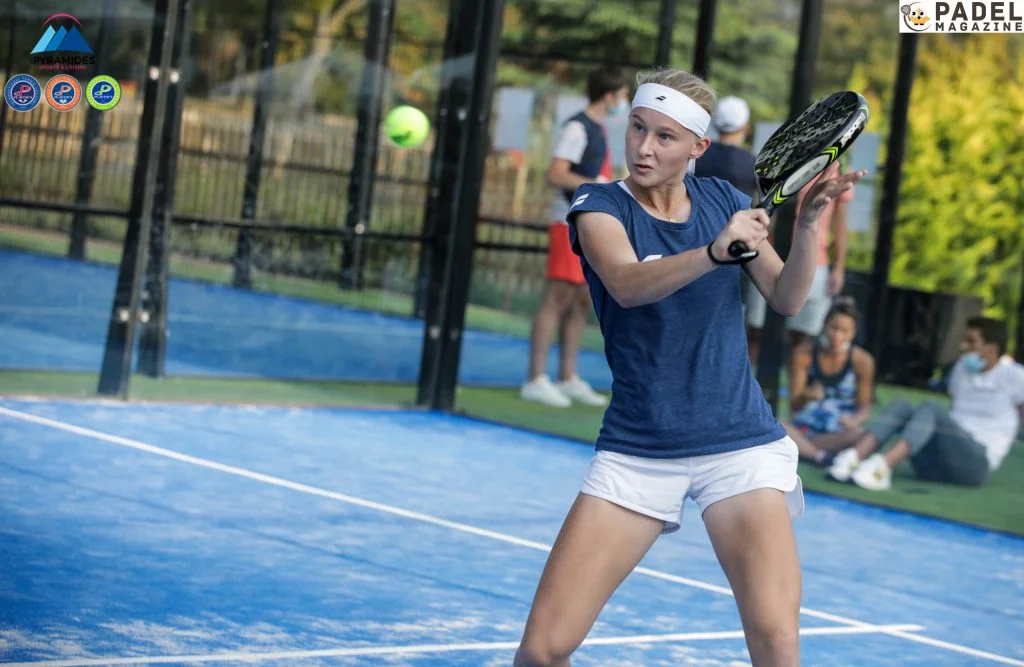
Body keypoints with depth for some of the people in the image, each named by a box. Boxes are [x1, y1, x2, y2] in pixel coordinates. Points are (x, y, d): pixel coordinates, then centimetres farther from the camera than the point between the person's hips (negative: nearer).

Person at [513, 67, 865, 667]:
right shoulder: (599, 206, -4)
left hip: (742, 444, 2)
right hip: (637, 453, -1)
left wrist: (809, 221, -12)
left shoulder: (723, 199, 7)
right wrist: (715, 252, -41)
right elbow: (628, 284, -25)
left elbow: (787, 298, 4)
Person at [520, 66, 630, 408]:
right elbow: (556, 174, -21)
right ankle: (535, 380, -10)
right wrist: (600, 186, -25)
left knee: (582, 303, 9)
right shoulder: (577, 128, -11)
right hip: (571, 225, -9)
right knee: (558, 299, -10)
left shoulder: (597, 130, 17)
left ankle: (568, 379, 14)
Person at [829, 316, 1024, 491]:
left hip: (977, 462, -6)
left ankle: (882, 466, -55)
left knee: (930, 409, -29)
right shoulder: (962, 369, 24)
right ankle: (852, 458, -42)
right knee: (900, 406, -15)